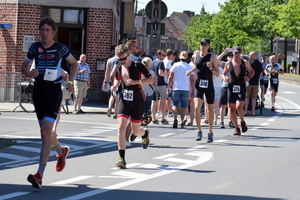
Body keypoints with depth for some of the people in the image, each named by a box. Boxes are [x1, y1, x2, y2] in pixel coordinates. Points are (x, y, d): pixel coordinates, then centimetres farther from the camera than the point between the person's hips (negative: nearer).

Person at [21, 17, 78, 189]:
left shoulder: (60, 48, -3)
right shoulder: (35, 47, 3)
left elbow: (74, 63, 14)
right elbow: (24, 65, 12)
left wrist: (71, 81, 3)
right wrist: (29, 73, -10)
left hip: (54, 91, -4)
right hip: (39, 90, 4)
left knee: (46, 131, -16)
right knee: (46, 130, 14)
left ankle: (40, 175, -19)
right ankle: (61, 151, 48)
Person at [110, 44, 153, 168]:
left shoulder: (137, 66, -10)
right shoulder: (119, 68, 5)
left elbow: (151, 79, -10)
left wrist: (136, 82, -23)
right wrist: (115, 86, 2)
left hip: (137, 102, -3)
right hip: (124, 101, 3)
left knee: (136, 130, 9)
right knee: (121, 127, -14)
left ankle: (145, 134, 49)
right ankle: (122, 158, -12)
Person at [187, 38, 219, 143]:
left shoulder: (212, 57, -5)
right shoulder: (195, 57, 3)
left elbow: (217, 74, -5)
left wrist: (211, 68, -23)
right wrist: (191, 71, 7)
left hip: (209, 85, -1)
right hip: (199, 85, 1)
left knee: (210, 110, 9)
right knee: (197, 107, -16)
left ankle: (210, 132, 23)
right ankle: (199, 131, -4)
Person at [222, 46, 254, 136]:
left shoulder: (245, 63, 4)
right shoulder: (228, 64, 5)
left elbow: (252, 71, 17)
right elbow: (223, 74, 13)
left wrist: (249, 77, -3)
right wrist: (224, 78, -9)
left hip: (241, 88, -2)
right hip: (231, 87, 2)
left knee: (239, 107, -19)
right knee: (231, 109, -1)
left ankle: (242, 121, 11)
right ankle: (237, 128, 13)